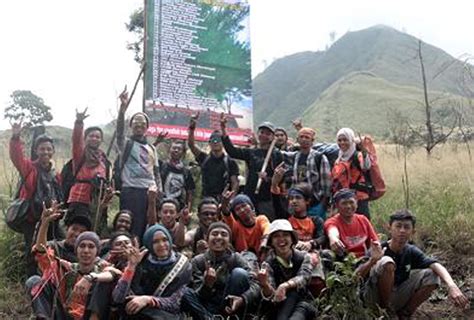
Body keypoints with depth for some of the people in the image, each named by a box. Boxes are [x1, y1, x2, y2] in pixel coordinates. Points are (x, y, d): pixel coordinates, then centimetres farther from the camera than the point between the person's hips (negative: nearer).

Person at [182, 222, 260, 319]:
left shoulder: (236, 259, -2)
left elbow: (255, 284, -13)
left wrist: (243, 299, -34)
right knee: (186, 293, -25)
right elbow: (199, 295, -8)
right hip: (206, 310, 0)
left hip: (229, 309, 0)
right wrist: (206, 284, -31)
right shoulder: (198, 261, -1)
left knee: (239, 273, -20)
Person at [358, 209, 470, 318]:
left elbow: (436, 265, -21)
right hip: (375, 297, -4)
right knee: (387, 262, -29)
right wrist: (372, 261, -50)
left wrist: (451, 285, -41)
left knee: (432, 275, -12)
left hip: (397, 298, 5)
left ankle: (405, 313, 2)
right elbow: (357, 276, -30)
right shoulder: (378, 250, -18)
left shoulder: (412, 252, -5)